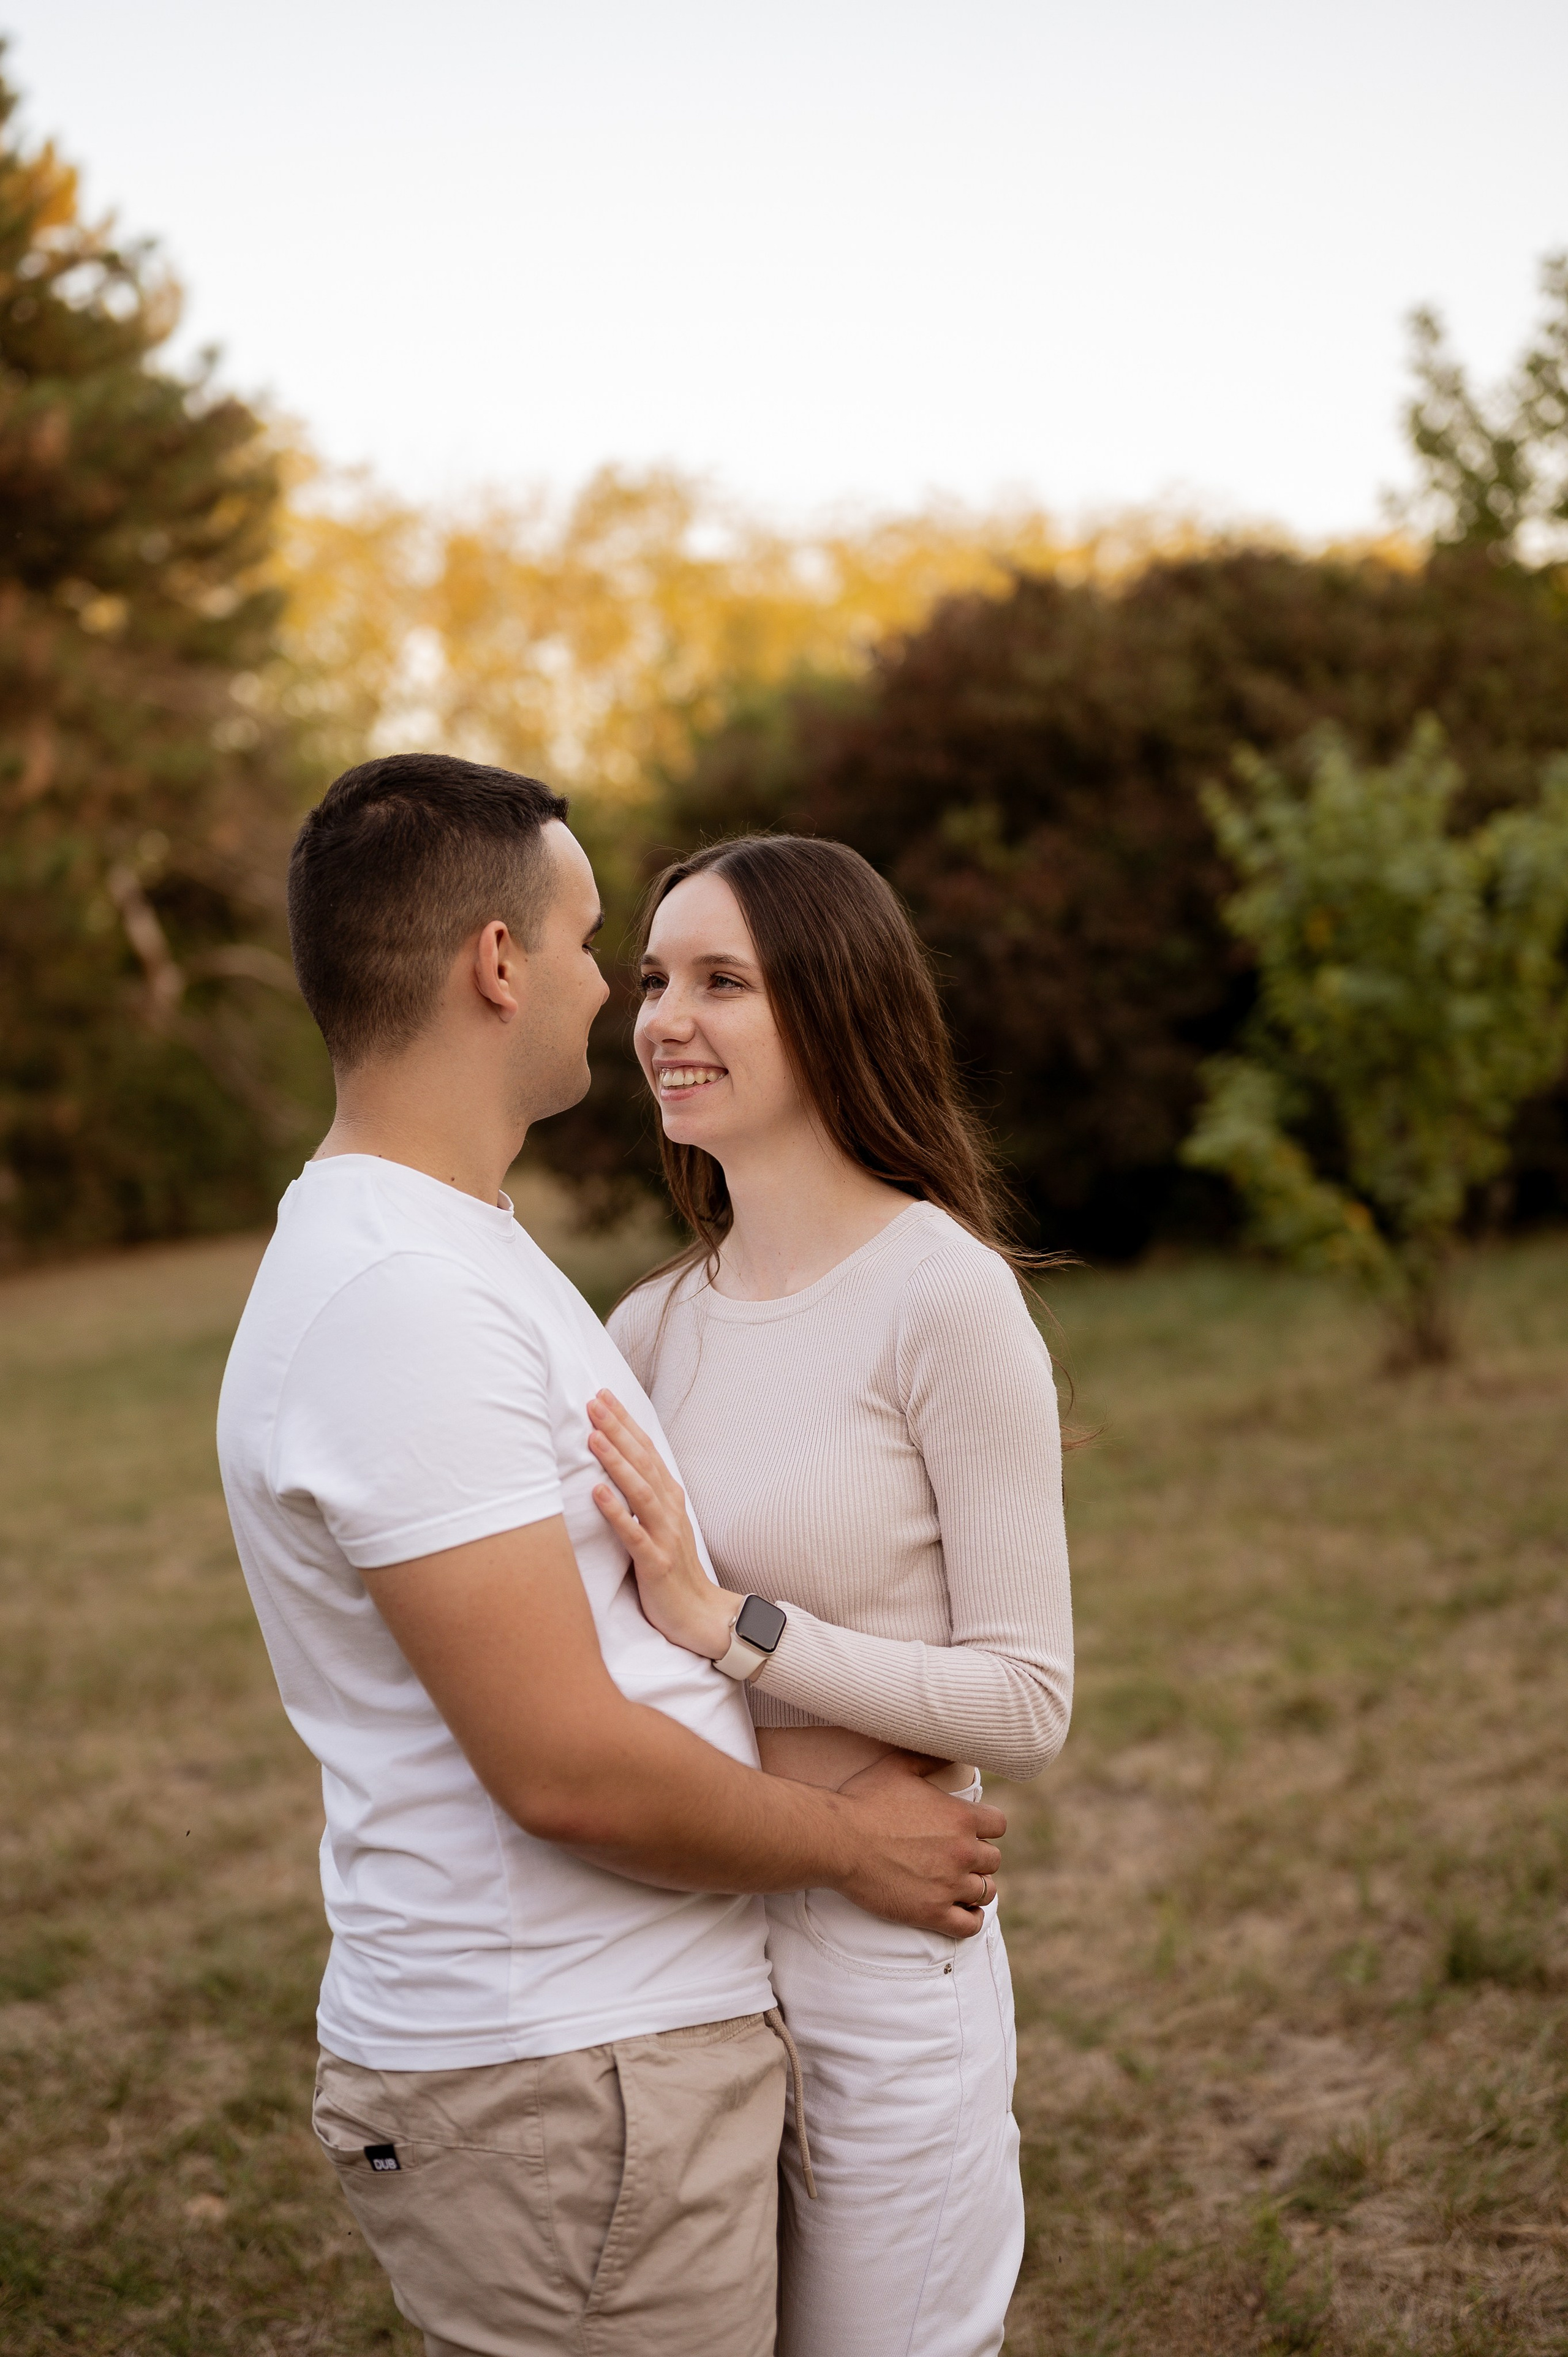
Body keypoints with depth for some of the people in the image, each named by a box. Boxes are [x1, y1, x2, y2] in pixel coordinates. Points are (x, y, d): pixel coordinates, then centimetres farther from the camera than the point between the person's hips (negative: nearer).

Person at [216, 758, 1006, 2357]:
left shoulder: (444, 1252, 11)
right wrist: (848, 1840, -10)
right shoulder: (399, 1300, -24)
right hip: (561, 2096, -10)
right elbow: (565, 1764, -26)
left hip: (626, 2031, 10)